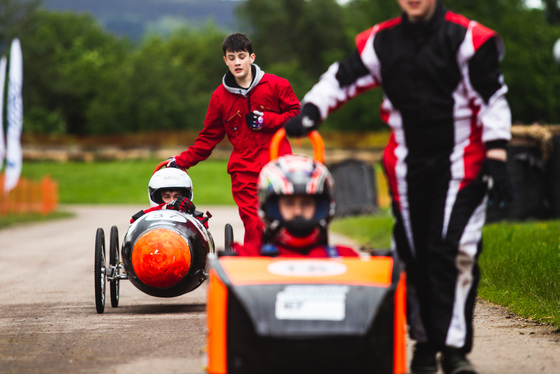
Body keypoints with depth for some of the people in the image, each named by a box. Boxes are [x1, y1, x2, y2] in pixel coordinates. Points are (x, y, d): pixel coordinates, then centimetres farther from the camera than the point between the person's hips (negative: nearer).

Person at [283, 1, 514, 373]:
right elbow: (341, 78, 11)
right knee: (415, 257, 6)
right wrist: (309, 113, -6)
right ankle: (425, 342, 18)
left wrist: (496, 160, -10)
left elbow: (493, 100, -6)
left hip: (460, 166, -4)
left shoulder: (467, 38, -6)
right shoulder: (382, 42, 6)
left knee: (454, 252, -15)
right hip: (408, 170, 4)